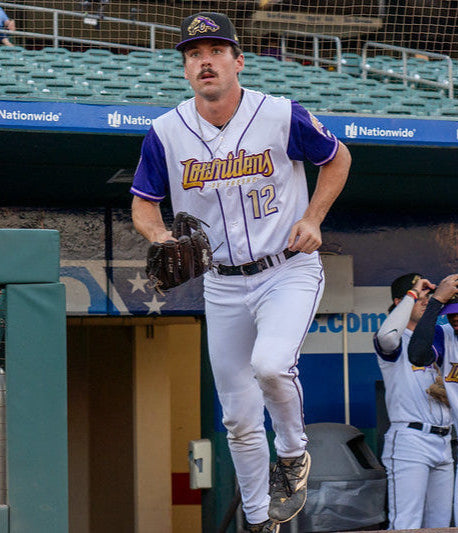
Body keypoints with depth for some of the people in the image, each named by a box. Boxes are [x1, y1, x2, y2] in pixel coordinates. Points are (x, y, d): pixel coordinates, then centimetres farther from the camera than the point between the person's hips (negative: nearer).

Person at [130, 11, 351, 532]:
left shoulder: (282, 117, -11)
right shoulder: (166, 133, -5)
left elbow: (337, 158, 5)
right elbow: (143, 203, 7)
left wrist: (312, 219, -7)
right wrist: (160, 236, -14)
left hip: (289, 270, -3)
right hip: (223, 285, 3)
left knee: (269, 364, -31)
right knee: (239, 417, 8)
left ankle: (293, 454, -2)